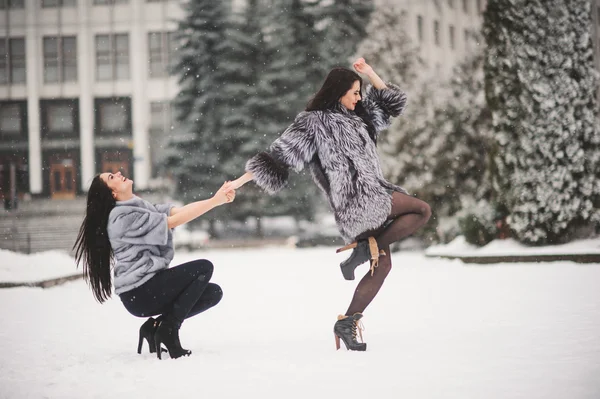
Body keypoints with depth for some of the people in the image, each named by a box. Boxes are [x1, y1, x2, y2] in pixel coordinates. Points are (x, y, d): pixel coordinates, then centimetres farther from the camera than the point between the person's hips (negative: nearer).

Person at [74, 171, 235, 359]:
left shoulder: (142, 208, 14)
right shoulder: (123, 216, -14)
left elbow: (180, 210, 2)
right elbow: (174, 221, -15)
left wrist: (219, 199, -11)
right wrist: (214, 201, -15)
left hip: (149, 287, 9)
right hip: (139, 293, -9)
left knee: (213, 293, 5)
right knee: (203, 268, -10)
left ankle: (155, 326, 6)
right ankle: (168, 331, -7)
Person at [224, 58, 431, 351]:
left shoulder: (356, 117, 21)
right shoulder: (313, 122, -3)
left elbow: (389, 103, 31)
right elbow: (280, 155, -6)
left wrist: (369, 72, 17)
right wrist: (241, 180, -10)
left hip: (373, 201, 8)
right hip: (356, 198, -8)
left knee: (382, 265, 3)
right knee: (422, 211, -12)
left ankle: (347, 321, 2)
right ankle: (368, 247, -14)